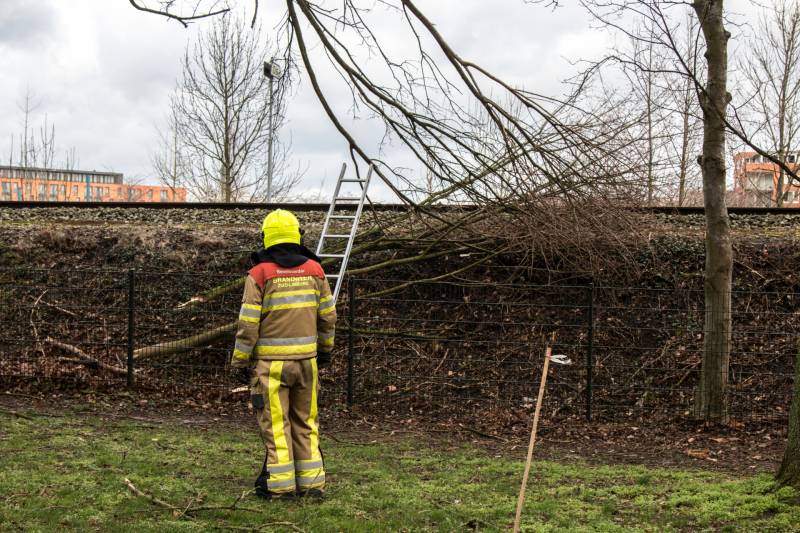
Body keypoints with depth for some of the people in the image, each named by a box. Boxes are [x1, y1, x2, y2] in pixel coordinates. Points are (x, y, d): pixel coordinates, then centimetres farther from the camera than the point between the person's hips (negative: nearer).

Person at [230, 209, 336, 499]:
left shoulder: (259, 274, -8)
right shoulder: (314, 269, 4)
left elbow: (248, 323, -10)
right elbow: (328, 315, 10)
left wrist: (239, 361, -1)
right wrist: (325, 347, 24)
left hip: (270, 361, -4)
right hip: (306, 358, 4)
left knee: (275, 423, 3)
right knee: (305, 421, 13)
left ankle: (280, 483, 5)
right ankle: (311, 481, 16)